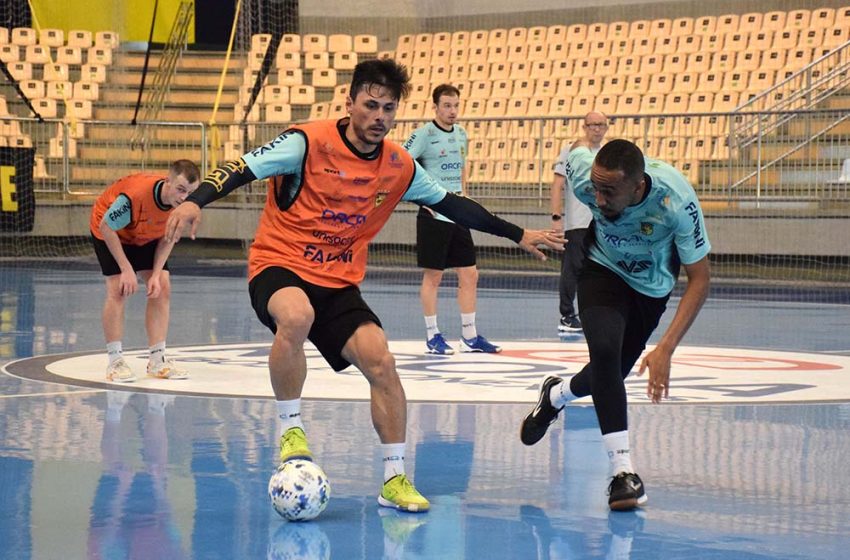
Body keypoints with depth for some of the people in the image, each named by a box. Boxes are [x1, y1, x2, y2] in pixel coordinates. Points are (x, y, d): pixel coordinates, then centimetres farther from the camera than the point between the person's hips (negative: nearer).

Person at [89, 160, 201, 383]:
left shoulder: (185, 204, -26)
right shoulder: (135, 195, -43)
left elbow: (168, 238, -9)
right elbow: (107, 227, -29)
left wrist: (156, 274, -17)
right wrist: (126, 269, -28)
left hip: (146, 237, 6)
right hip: (110, 231, -6)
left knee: (162, 288, -4)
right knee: (118, 290, -17)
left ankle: (158, 360, 3)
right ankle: (115, 362, -10)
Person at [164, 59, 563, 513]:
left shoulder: (399, 166, 2)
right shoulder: (309, 142, -13)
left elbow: (450, 204, 16)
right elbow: (243, 168, -18)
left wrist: (518, 235, 20)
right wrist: (196, 202, -36)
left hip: (340, 282, 4)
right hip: (278, 265, -4)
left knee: (380, 360, -15)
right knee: (296, 316, -38)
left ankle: (395, 478, 0)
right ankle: (290, 425, -15)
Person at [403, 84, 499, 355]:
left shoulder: (461, 133, 11)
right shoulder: (425, 134, -11)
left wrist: (461, 192, 13)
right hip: (433, 215, -7)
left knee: (469, 274, 7)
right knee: (433, 276, 1)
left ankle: (470, 336, 14)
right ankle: (432, 335, 10)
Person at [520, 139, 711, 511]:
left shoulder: (676, 200, -40)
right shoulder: (583, 173, -34)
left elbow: (699, 279, -31)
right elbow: (580, 145, -7)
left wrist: (666, 348, -40)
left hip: (652, 286, 1)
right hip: (603, 269, 0)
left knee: (612, 373, 11)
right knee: (605, 351, -26)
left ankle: (555, 396, 45)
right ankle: (622, 470, -22)